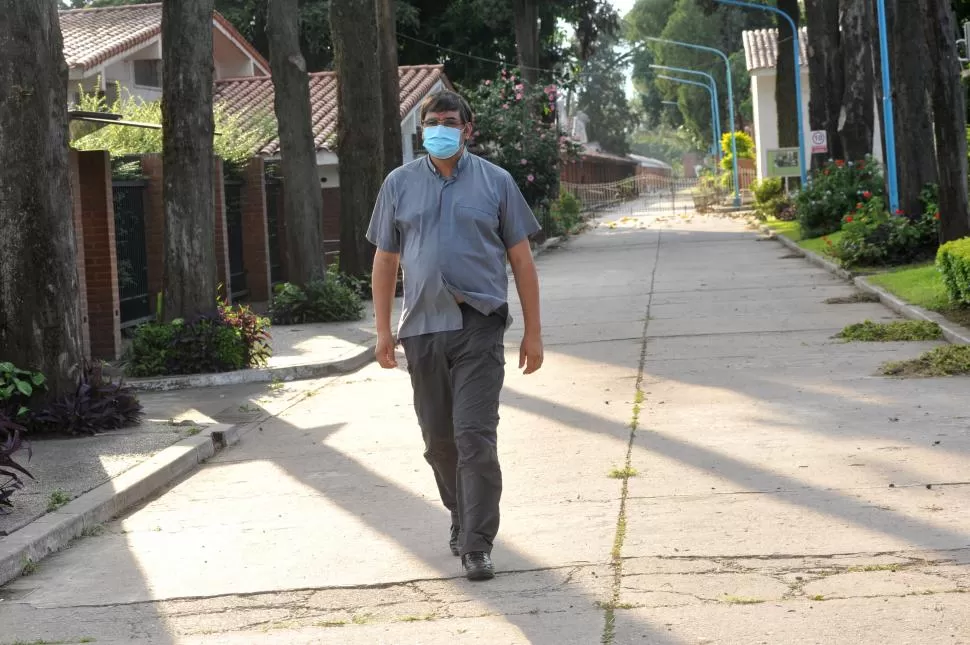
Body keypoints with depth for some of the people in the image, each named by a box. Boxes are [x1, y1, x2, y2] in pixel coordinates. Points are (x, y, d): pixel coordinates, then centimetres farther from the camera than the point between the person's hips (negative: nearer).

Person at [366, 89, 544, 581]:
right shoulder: (400, 184, 9)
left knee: (475, 437, -10)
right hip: (422, 327, 3)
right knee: (438, 438, 11)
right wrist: (383, 330, 7)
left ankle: (477, 545, -6)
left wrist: (533, 332, 2)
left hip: (479, 326, -3)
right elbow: (385, 260, 12)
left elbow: (521, 260, 6)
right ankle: (461, 517, 32)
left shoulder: (495, 182, 5)